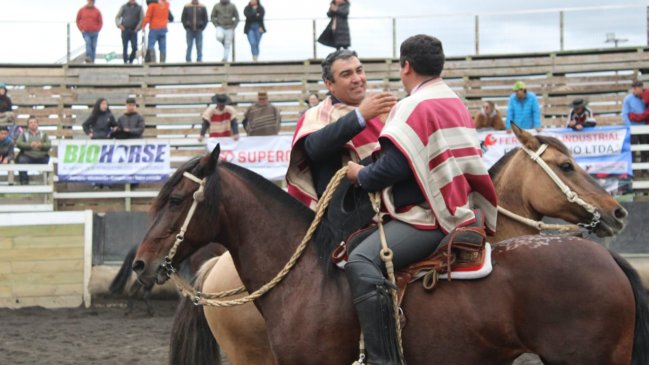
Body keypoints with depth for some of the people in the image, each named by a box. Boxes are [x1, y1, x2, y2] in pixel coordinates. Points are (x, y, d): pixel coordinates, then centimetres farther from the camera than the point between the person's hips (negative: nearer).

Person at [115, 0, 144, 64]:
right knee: (125, 47, -1)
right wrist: (119, 25, -6)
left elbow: (142, 19, 4)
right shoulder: (124, 7, 9)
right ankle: (125, 62, 4)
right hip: (125, 30, 0)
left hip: (134, 31, 0)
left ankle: (131, 61, 8)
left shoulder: (139, 8, 8)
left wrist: (138, 28, -9)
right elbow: (117, 17, 10)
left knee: (134, 47, -8)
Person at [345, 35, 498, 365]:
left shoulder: (416, 106, -13)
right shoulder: (456, 104, 16)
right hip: (459, 211, 11)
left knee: (361, 262, -26)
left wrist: (360, 175, -3)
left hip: (428, 218, -11)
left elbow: (393, 167, -21)